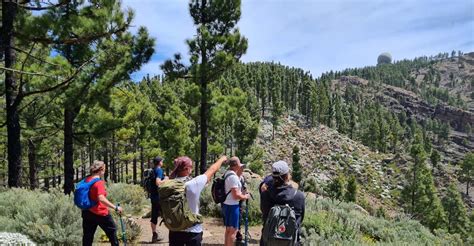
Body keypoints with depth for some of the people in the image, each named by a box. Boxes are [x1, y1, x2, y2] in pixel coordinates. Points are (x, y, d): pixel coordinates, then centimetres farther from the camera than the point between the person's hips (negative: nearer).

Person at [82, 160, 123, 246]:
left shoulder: (86, 180, 4)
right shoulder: (99, 182, -20)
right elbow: (101, 198, -32)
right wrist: (115, 208, -33)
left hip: (87, 212, 8)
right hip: (100, 213, -7)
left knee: (88, 235, 12)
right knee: (112, 230, 12)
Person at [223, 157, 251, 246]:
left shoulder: (227, 174, 8)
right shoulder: (233, 177, -21)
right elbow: (236, 195, -22)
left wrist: (239, 173, 14)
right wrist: (245, 196, -5)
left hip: (226, 204, 10)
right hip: (232, 206, -10)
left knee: (228, 229, 20)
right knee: (233, 230, 0)